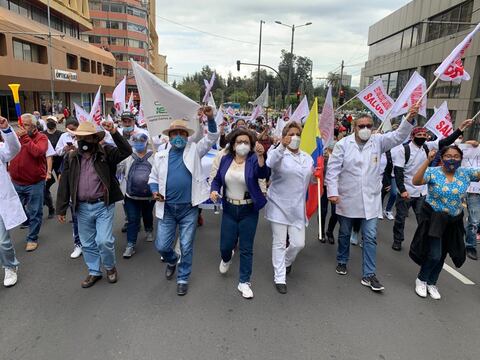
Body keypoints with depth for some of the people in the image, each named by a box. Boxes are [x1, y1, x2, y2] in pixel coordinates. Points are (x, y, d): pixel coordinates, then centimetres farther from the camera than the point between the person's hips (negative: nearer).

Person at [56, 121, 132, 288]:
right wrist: (61, 209, 6)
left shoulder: (106, 153, -3)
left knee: (104, 241, -7)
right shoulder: (71, 158, 5)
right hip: (82, 208, 4)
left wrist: (114, 133, -27)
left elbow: (126, 151, -19)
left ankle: (110, 267, 22)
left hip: (103, 206, -4)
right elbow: (64, 185, 7)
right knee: (87, 243, 14)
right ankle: (94, 272, 33)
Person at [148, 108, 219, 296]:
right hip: (167, 208, 2)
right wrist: (154, 191, -8)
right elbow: (153, 177, 12)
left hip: (189, 208, -2)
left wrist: (211, 118, -22)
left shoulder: (194, 150, 0)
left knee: (186, 247, 7)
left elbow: (212, 138, -6)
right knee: (162, 246, 8)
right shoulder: (161, 154, 4)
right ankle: (172, 261, 42)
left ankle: (183, 279, 28)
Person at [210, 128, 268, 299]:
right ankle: (226, 258, 48)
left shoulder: (253, 159, -11)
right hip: (229, 209, 3)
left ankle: (244, 282, 24)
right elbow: (217, 179, 10)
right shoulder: (226, 159, -1)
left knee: (246, 248, 6)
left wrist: (261, 156, -50)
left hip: (249, 210, -2)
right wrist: (214, 190, -10)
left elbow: (262, 174, -32)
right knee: (225, 245, 10)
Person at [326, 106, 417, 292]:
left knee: (370, 237, 2)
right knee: (344, 233, 17)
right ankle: (342, 261, 39)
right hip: (347, 199, -1)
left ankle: (369, 275, 12)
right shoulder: (343, 144, -6)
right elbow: (333, 169, -9)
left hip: (370, 199, 1)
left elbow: (398, 136, -12)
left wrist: (409, 119, -30)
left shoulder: (378, 141, 1)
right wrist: (332, 192, -16)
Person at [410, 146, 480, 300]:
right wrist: (427, 161, -32)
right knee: (434, 254, -6)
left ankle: (431, 283, 33)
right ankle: (421, 280, 20)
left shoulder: (466, 173, -1)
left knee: (442, 254, 13)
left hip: (454, 222, 4)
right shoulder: (433, 172, -12)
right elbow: (416, 182, -26)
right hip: (434, 219, -4)